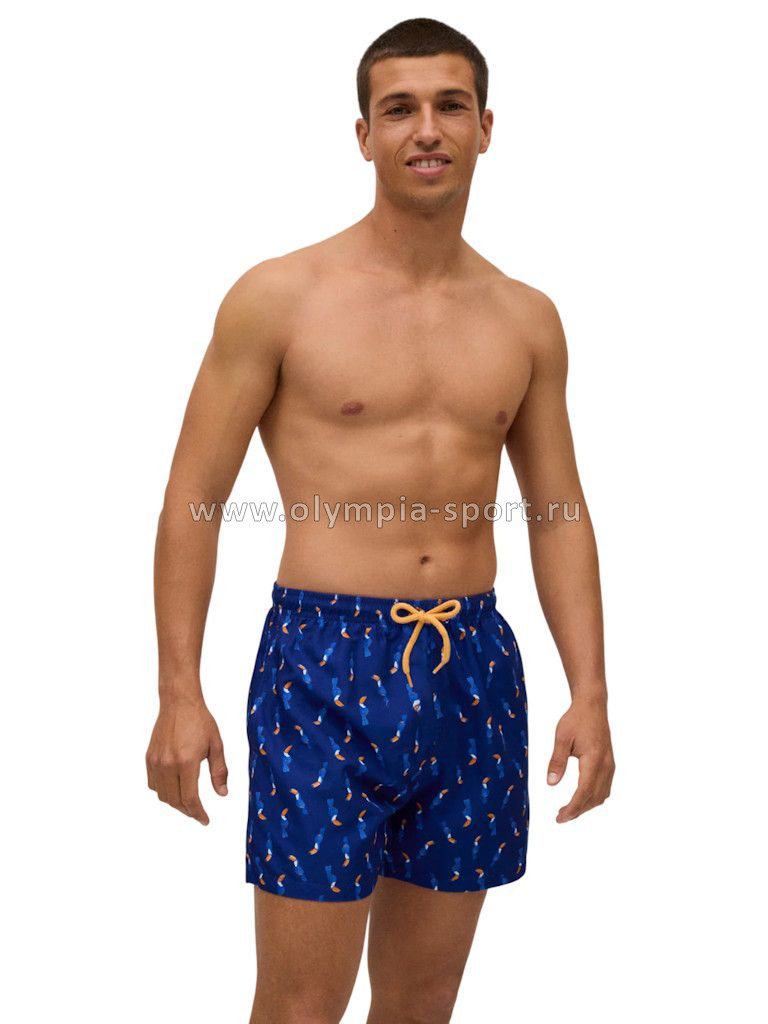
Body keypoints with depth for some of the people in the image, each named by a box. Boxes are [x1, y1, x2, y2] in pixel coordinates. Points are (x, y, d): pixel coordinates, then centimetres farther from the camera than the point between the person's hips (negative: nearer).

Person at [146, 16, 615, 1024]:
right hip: (325, 667, -4)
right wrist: (179, 694, -9)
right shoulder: (281, 296, -4)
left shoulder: (527, 319, 9)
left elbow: (559, 515, 12)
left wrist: (590, 691, 4)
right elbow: (194, 496, -3)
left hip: (474, 668, 4)